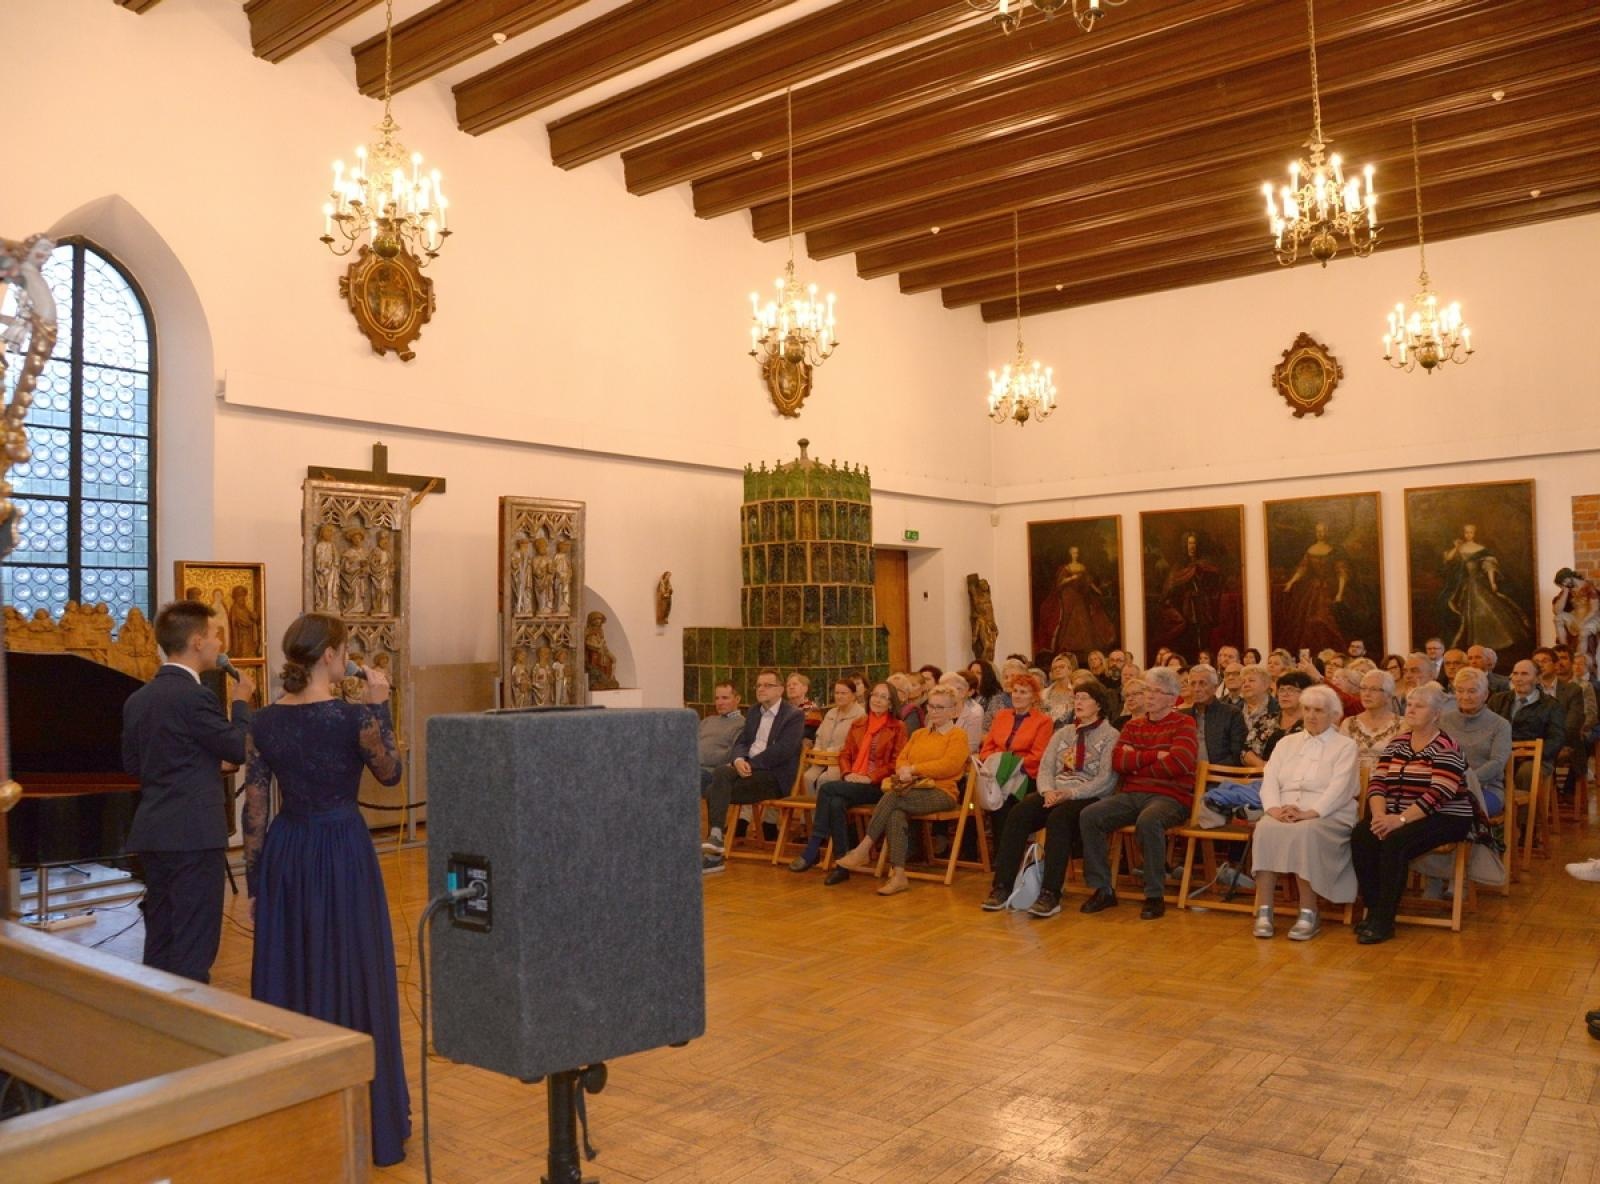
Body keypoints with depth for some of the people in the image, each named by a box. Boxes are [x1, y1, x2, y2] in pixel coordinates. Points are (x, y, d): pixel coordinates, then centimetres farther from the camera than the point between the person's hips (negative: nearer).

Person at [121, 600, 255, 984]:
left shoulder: (137, 698, 10)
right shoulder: (194, 696, -17)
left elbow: (132, 765, 17)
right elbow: (240, 749, -11)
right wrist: (241, 702, 4)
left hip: (153, 833, 9)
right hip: (192, 834, -9)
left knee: (159, 941, 16)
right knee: (194, 946, -1)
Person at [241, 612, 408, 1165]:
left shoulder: (265, 720, -1)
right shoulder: (353, 715, -15)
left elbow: (254, 808, 2)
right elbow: (390, 773, 0)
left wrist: (254, 879, 11)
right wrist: (379, 706, 0)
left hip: (284, 854, 5)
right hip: (342, 852, -5)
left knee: (286, 977, 16)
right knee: (350, 978, 6)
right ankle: (364, 1118, 16)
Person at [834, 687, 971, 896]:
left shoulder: (958, 736, 5)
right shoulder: (919, 734, 27)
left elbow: (948, 765, -10)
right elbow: (901, 759, 15)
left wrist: (913, 769, -11)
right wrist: (905, 771, -9)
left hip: (941, 793, -5)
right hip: (913, 791, 5)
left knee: (893, 796, -31)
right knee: (896, 814, -32)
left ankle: (863, 850, -25)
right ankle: (898, 875, -37)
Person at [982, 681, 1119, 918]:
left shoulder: (1110, 736, 3)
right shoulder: (1063, 733, 22)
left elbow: (1106, 780, -8)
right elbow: (1045, 767, 11)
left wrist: (1070, 793, -18)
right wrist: (1048, 790, -10)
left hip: (1089, 798, -5)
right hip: (1054, 794, 5)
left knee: (1058, 818, -37)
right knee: (1017, 815, -24)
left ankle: (1050, 894, -36)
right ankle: (1002, 887, -25)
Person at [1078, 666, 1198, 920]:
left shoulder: (1183, 724, 4)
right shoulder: (1132, 726, 18)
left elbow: (1179, 763, -13)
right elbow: (1117, 760, 2)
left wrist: (1137, 761, -3)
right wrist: (1155, 755, -8)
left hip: (1169, 797, -5)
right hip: (1132, 794, 5)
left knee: (1148, 820, -38)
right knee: (1089, 816, -19)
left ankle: (1154, 896, -21)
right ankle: (1102, 890, -9)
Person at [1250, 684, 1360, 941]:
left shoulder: (1345, 746, 9)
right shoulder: (1287, 743, 22)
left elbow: (1339, 788, -7)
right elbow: (1269, 781, 9)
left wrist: (1309, 813, -21)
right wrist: (1274, 808, -12)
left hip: (1328, 817, -3)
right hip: (1282, 815, 3)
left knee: (1304, 833, -36)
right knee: (1265, 829, -30)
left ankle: (1309, 913, -27)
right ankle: (1264, 911, -30)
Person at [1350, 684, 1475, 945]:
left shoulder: (1446, 748, -9)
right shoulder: (1397, 743, 11)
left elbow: (1437, 796, -20)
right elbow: (1377, 782, 4)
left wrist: (1400, 819, -29)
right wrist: (1379, 814, -16)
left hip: (1443, 819, -6)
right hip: (1397, 816, 6)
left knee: (1396, 841, -31)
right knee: (1361, 835, -21)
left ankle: (1384, 921, -21)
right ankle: (1373, 911, -14)